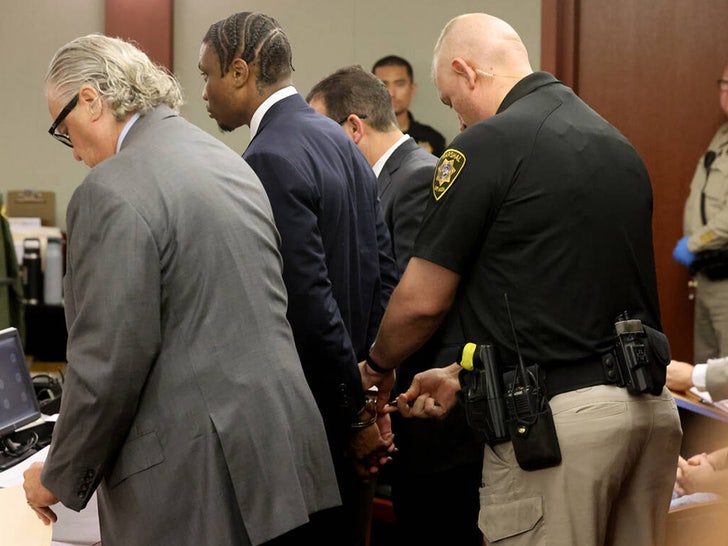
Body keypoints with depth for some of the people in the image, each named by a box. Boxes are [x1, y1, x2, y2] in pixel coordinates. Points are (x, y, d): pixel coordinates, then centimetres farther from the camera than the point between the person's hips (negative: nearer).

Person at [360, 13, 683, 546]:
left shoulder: (487, 145, -9)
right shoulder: (617, 144, 15)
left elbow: (422, 300, -5)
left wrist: (377, 366, 16)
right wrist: (463, 376, 25)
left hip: (555, 418, -8)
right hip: (650, 405, 8)